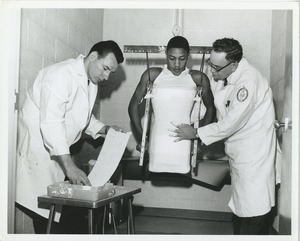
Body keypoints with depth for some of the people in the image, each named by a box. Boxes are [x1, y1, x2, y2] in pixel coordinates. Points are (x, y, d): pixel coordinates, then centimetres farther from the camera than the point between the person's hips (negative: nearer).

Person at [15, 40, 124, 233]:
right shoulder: (61, 75, -20)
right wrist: (69, 166, -34)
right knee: (42, 208, -5)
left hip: (59, 151, 8)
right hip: (37, 147, -8)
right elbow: (51, 122, -29)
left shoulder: (92, 82, 8)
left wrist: (104, 129, 1)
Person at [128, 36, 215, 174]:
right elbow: (133, 105, 10)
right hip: (157, 145, 0)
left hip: (183, 145, 0)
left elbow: (210, 108, 16)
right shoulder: (152, 75, 4)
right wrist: (140, 137, 5)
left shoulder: (198, 78, 3)